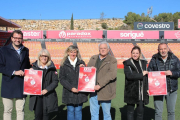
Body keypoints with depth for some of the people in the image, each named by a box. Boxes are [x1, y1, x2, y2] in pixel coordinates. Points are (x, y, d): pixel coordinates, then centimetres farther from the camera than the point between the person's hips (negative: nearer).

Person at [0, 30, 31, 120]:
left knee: (20, 110, 10)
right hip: (8, 86, -2)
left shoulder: (26, 50, 11)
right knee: (7, 110, 7)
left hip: (21, 86, 3)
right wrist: (14, 72, -16)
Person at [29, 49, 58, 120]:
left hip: (48, 96, -1)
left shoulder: (52, 68, 1)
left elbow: (55, 81, -3)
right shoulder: (34, 67, 7)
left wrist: (47, 89, -14)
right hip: (36, 96, 1)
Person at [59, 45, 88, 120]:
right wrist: (71, 88, -11)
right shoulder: (64, 64, 2)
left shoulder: (81, 63, 7)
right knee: (70, 110, 6)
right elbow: (61, 79, -2)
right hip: (69, 92, -1)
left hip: (80, 92, 1)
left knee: (78, 110, 9)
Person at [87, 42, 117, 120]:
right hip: (93, 91, 5)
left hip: (105, 92, -4)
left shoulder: (112, 60, -4)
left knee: (107, 113, 10)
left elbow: (112, 74, -17)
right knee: (93, 113, 14)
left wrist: (100, 84, -23)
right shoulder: (93, 58, 12)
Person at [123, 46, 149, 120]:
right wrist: (141, 74, -11)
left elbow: (146, 76, 15)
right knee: (130, 111, 5)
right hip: (131, 91, -4)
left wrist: (147, 88, 4)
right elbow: (129, 75, -16)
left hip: (142, 91, 4)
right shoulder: (127, 64, -2)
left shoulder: (143, 63, 12)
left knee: (140, 111, 7)